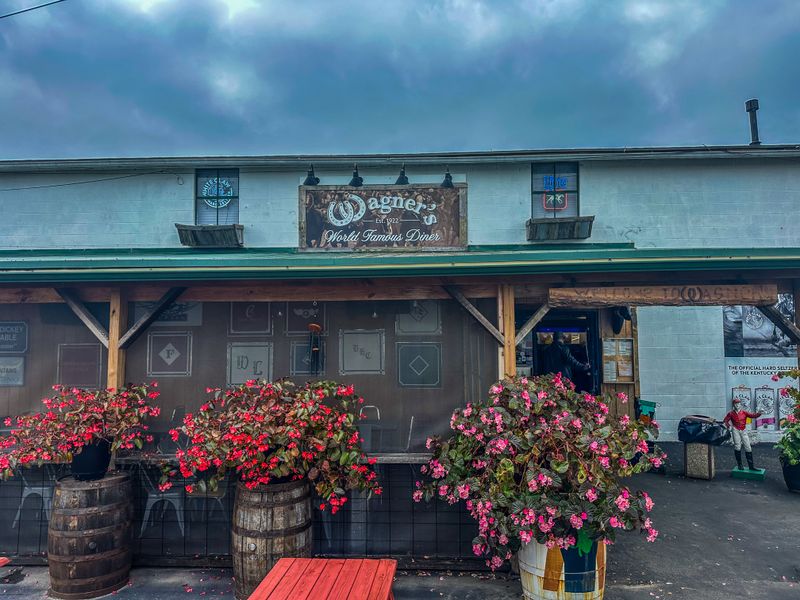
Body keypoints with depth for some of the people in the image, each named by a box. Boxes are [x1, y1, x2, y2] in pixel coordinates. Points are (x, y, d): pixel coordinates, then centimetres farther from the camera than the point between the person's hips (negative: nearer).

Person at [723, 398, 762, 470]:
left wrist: (759, 413, -28)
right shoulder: (731, 414, -1)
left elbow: (753, 415, -11)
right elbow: (725, 421, 6)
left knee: (748, 447, 1)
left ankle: (750, 466, 5)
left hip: (743, 431, 2)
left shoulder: (744, 412, 2)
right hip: (735, 430, -2)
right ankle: (739, 464, 5)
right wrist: (728, 426, -10)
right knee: (737, 446, -4)